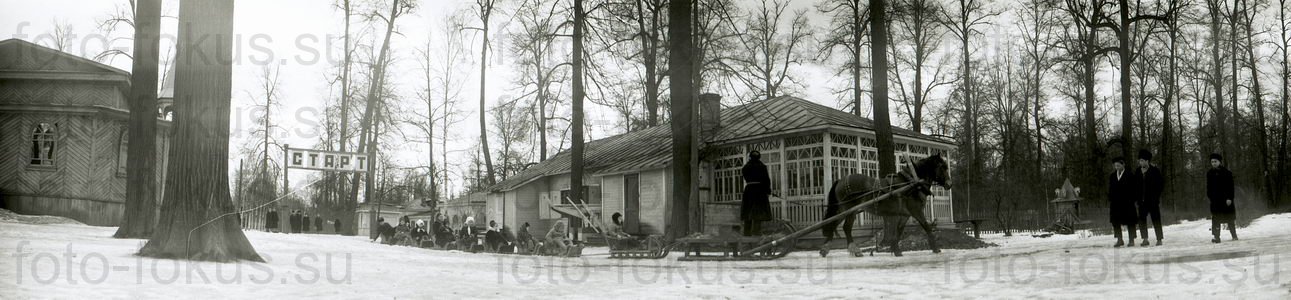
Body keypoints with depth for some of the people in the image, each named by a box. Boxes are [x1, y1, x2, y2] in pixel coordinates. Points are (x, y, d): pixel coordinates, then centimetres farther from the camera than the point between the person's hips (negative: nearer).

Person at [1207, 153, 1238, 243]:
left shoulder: (1227, 172, -2)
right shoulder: (1209, 173, 7)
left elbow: (1230, 186, -4)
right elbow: (1208, 187, 12)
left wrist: (1229, 198, -12)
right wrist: (1209, 197, 3)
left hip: (1226, 199, -2)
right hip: (1215, 200, 2)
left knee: (1230, 218, 7)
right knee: (1215, 219, -6)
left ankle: (1234, 235, 20)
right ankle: (1216, 237, -8)